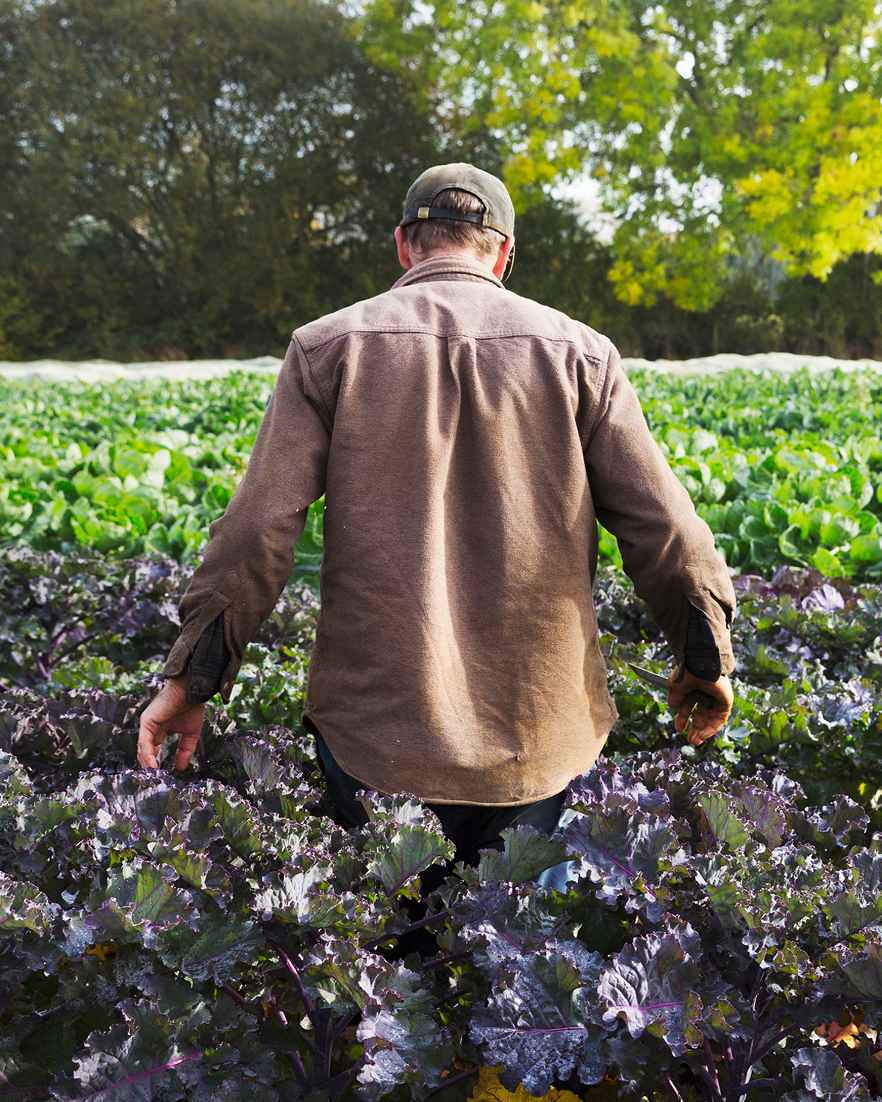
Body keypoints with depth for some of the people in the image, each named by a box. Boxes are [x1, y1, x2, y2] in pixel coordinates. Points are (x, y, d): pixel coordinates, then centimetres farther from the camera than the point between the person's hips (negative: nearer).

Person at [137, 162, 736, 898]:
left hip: (377, 722, -1)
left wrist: (192, 675, 1)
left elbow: (258, 529, -8)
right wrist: (707, 654, 14)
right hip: (536, 725, 1)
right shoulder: (577, 353, 1)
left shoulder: (329, 347, -1)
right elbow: (661, 527, 0)